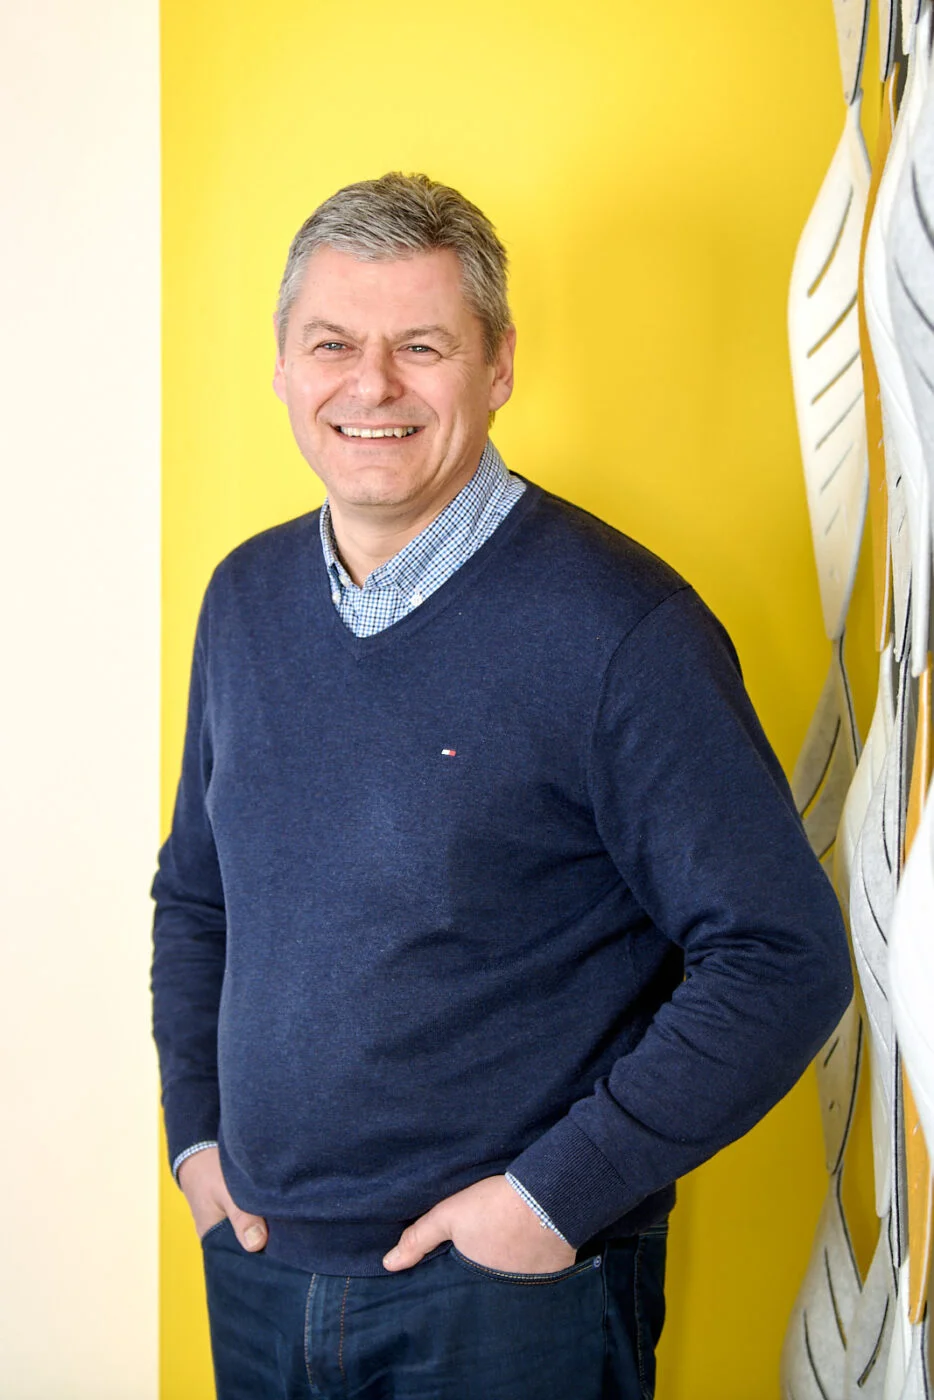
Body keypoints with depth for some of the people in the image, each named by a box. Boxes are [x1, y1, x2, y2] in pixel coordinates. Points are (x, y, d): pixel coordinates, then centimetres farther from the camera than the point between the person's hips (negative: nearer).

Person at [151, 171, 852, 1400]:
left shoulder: (619, 627, -16)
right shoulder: (247, 598, 4)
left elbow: (781, 961, -16)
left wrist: (557, 1195, -16)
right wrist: (195, 1133, 6)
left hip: (510, 1293, -5)